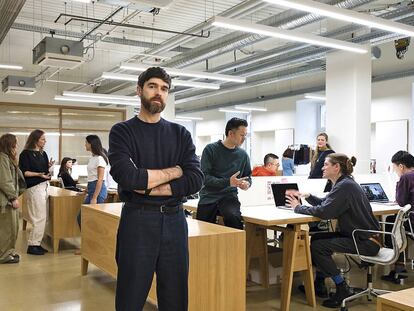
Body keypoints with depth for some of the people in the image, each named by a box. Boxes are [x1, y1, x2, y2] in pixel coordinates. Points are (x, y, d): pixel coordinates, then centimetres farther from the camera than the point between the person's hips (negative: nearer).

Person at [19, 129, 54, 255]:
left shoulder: (43, 153, 15)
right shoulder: (26, 154, -6)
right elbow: (24, 172, -12)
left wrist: (49, 167, -3)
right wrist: (38, 174, -23)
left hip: (44, 187, 7)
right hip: (34, 188, -7)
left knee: (43, 218, 7)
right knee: (39, 218, -8)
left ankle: (36, 243, 14)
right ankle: (32, 245, 1)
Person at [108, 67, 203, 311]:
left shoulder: (181, 134, 8)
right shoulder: (122, 131, 0)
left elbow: (195, 180, -5)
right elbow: (127, 177, -17)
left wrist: (148, 187, -13)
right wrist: (174, 171, -7)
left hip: (174, 221, 3)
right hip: (137, 221, -2)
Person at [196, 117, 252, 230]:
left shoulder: (243, 155, 6)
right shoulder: (211, 149, -5)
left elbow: (248, 177, 17)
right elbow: (205, 177, -13)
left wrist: (246, 183, -7)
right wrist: (227, 182, -26)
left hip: (229, 195, 1)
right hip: (209, 196, -1)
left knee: (234, 217, -31)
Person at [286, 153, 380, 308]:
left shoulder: (345, 186, -21)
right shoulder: (343, 183, 11)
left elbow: (324, 212, -28)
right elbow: (325, 203, 19)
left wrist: (299, 208, -14)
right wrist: (307, 196, 4)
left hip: (366, 242, -10)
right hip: (357, 235, 10)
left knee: (317, 246, -15)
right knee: (316, 237, 12)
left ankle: (343, 290, -4)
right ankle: (319, 285, 21)